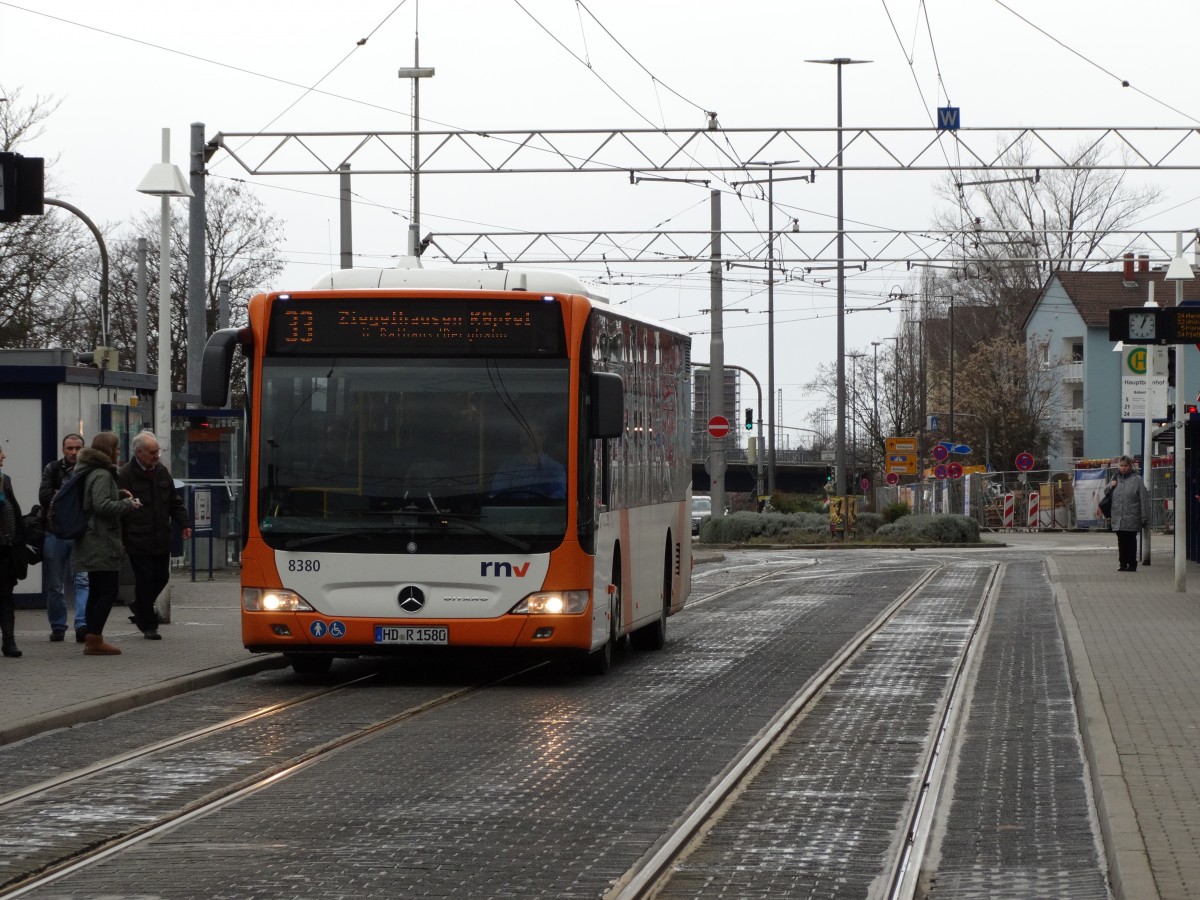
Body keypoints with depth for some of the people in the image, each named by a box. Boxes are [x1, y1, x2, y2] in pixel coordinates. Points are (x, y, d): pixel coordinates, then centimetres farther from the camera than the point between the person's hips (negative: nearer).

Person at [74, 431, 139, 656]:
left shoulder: (89, 471, 16)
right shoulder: (102, 475, -15)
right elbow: (102, 505, -24)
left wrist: (119, 495, 11)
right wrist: (128, 505, -12)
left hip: (91, 542, 10)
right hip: (102, 541, -10)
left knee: (96, 591, 13)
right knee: (109, 590, -8)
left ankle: (92, 639, 15)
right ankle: (94, 639, -10)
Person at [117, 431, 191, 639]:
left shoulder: (161, 471, 11)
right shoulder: (124, 475, -10)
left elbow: (174, 502, 19)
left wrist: (185, 523, 6)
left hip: (161, 540, 6)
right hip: (138, 541, -6)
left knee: (161, 577, 13)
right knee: (144, 581, -3)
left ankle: (140, 608, 38)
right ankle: (148, 626, 8)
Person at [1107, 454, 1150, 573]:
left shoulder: (1137, 479, -2)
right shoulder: (1116, 478, 12)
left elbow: (1143, 498, -5)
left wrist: (1144, 517, -9)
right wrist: (1111, 485, 1)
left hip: (1132, 518, -4)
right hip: (1118, 518, 4)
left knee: (1131, 542, -1)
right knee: (1121, 541, 8)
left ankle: (1132, 564, 4)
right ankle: (1123, 563, 14)